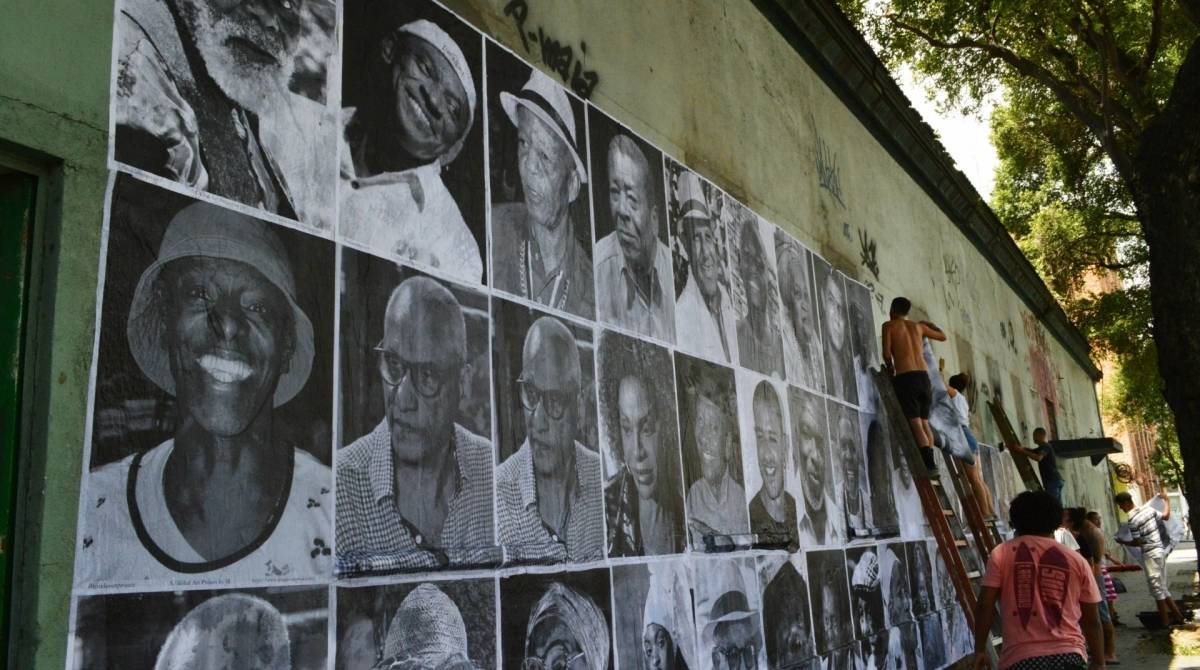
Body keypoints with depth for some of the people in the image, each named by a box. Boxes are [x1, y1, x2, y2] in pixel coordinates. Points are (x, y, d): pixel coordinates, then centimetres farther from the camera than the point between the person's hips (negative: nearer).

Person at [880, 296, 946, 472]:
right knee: (924, 421, 14)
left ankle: (930, 464, -20)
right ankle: (931, 461, 8)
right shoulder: (918, 326, 19)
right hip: (924, 377, 5)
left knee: (915, 423, -10)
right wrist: (930, 324, 52)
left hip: (905, 378, -5)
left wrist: (891, 369, 14)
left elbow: (887, 353, -5)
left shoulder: (889, 325, 6)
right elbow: (943, 337, 35)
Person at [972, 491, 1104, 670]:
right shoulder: (1076, 561, 9)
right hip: (1068, 655, 2)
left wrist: (980, 649, 7)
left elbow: (984, 606, -2)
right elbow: (1092, 620, 11)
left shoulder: (1002, 554, 3)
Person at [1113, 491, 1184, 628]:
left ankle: (1165, 621, 6)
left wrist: (1122, 542, 2)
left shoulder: (1132, 520, -18)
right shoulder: (1148, 509, 3)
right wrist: (1166, 501, 32)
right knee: (1162, 587, 19)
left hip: (1150, 554, -8)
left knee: (1156, 588, 0)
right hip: (1160, 551, 8)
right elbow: (1166, 516, 18)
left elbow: (1137, 543, -15)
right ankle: (1178, 615, 24)